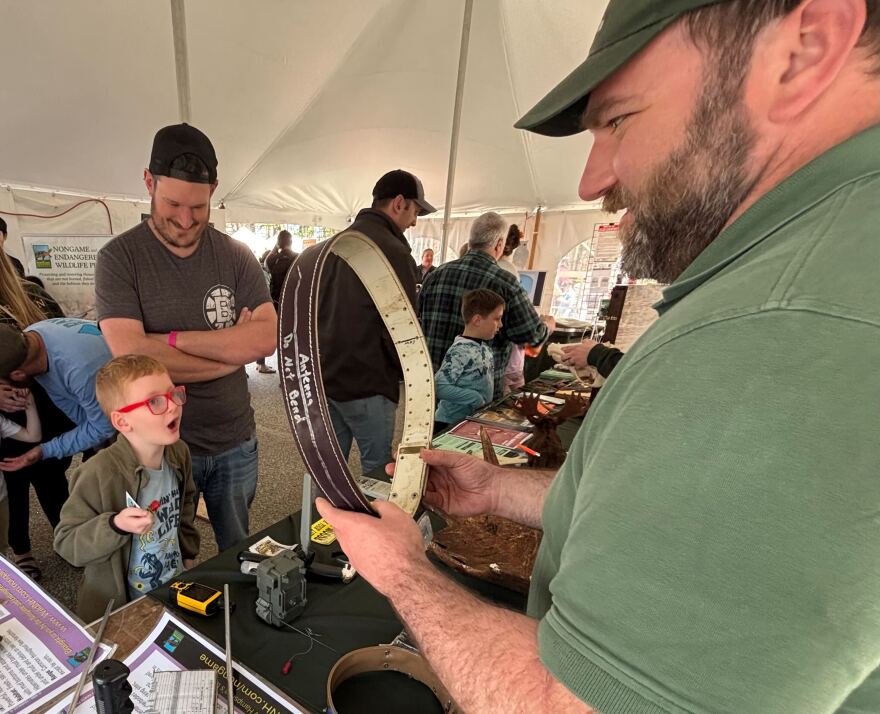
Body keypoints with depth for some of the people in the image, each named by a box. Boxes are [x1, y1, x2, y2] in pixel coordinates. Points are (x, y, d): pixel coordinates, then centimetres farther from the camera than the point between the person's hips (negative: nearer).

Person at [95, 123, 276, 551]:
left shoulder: (235, 255, -2)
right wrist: (230, 352, -15)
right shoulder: (118, 258, -9)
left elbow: (267, 338, -13)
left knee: (240, 553, 22)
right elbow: (131, 356, -21)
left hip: (236, 441, 2)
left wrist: (174, 339, -18)